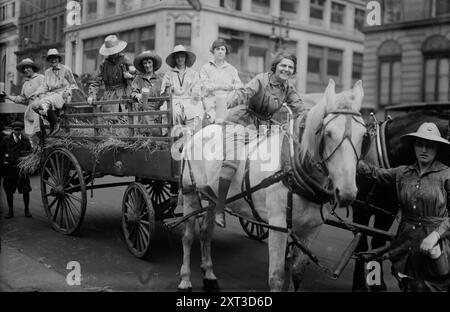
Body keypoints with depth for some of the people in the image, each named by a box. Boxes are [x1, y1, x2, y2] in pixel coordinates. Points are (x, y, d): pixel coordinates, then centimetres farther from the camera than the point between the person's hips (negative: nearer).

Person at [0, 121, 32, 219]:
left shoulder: (26, 140, 4)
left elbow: (30, 153, 9)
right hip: (9, 168, 1)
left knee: (26, 190, -1)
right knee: (9, 191, 5)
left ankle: (27, 210, 13)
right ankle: (10, 211, 17)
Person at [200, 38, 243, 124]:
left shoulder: (231, 69, 23)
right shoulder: (206, 68, 16)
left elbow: (239, 86, 12)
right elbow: (207, 86, 1)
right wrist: (226, 86, 1)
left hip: (229, 99, 2)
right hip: (212, 98, -2)